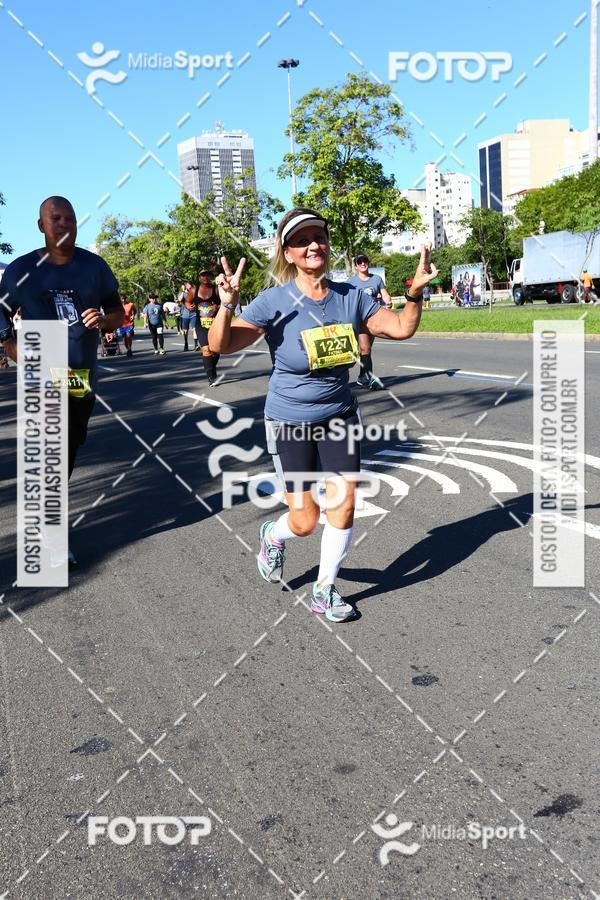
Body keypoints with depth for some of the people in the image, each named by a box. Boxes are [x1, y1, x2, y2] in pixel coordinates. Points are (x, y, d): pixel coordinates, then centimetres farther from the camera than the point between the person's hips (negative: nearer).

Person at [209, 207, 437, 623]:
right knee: (305, 522, 2)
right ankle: (273, 535, 41)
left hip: (339, 416, 3)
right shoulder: (274, 302, -16)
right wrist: (227, 305, -39)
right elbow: (220, 345, -22)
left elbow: (402, 328, 4)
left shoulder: (350, 296, -4)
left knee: (344, 507, -1)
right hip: (290, 422, -3)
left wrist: (416, 292, -12)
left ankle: (325, 589, 23)